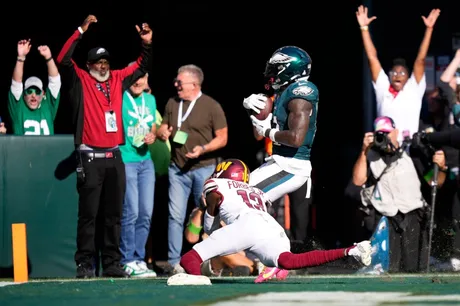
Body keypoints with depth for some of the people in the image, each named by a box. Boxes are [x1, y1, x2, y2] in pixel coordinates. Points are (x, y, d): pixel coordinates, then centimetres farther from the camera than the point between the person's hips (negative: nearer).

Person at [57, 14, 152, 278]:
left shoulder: (117, 79, 15)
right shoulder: (80, 80, 2)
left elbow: (142, 67, 25)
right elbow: (63, 60, -13)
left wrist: (147, 44, 8)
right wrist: (81, 31, -17)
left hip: (115, 157, 5)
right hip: (90, 157, -5)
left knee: (114, 214, 7)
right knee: (89, 214, -5)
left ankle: (112, 264, 11)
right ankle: (85, 264, -4)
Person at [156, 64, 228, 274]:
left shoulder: (211, 106, -3)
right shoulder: (172, 104, 10)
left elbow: (222, 138, -3)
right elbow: (162, 128, 20)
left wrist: (203, 149, -19)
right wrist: (162, 133, -5)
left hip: (203, 168, -3)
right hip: (177, 168, 3)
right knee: (175, 216, -2)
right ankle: (174, 262, 0)